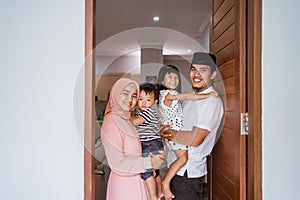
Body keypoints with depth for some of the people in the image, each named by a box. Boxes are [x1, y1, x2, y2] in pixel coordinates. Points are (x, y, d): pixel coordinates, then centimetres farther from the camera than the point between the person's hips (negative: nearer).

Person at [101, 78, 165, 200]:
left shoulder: (126, 119, 7)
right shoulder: (111, 123, -20)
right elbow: (117, 162, -23)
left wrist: (153, 155, -5)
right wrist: (150, 162, -17)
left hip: (135, 179, 8)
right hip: (123, 183, -8)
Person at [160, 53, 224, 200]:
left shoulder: (211, 101, -18)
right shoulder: (190, 98, 10)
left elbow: (195, 139, -26)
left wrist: (167, 133, -13)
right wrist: (165, 130, -6)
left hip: (188, 172, -8)